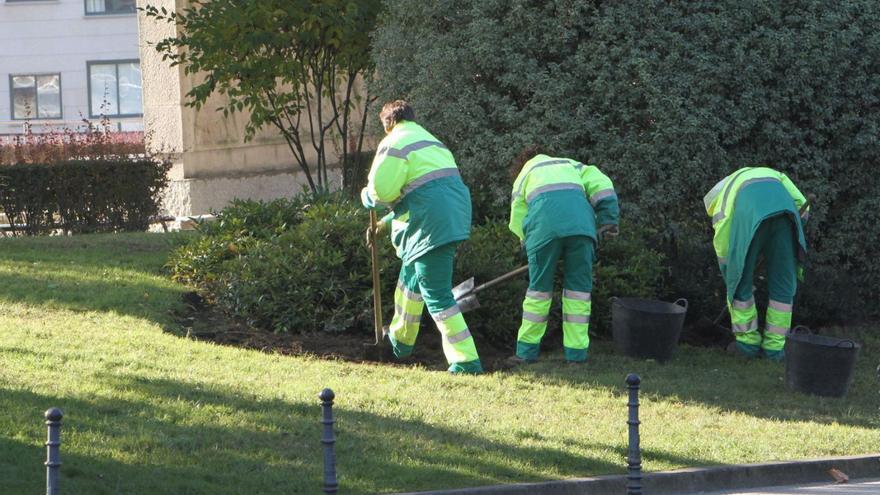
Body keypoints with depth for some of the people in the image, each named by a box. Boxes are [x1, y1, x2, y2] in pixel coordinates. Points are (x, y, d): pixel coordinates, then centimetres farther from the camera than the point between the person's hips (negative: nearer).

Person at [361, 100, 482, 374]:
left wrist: (367, 196, 9)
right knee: (410, 277, 28)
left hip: (431, 227, -10)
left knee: (437, 294, -8)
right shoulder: (430, 141, 25)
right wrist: (387, 223, 31)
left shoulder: (395, 144, -6)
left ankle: (466, 360, -14)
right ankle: (400, 340, 47)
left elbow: (382, 191, -15)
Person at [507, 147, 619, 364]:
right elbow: (601, 183, 16)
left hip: (544, 225, -1)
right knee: (579, 287, 8)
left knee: (539, 287, 9)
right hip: (580, 223, 1)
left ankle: (527, 350, 15)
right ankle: (576, 352, 7)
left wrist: (528, 242, 30)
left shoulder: (524, 176, 31)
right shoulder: (571, 165, 34)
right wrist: (608, 220, 13)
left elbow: (517, 222, 21)